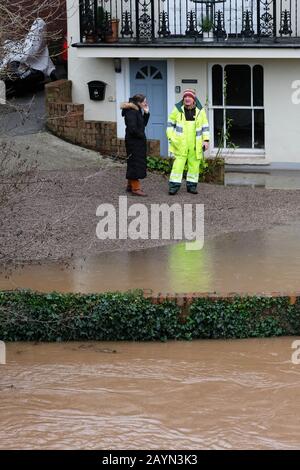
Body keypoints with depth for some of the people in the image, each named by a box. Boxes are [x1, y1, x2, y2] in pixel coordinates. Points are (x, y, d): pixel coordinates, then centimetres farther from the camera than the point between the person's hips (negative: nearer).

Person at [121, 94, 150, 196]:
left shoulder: (137, 111, 13)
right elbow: (132, 129, -24)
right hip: (133, 142, -10)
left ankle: (130, 185, 26)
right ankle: (136, 188, -5)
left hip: (138, 142, 10)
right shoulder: (131, 112, -19)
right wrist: (142, 136, -12)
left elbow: (143, 124, 15)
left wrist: (146, 113, 5)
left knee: (134, 164, 16)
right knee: (135, 163, -7)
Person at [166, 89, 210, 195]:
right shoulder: (178, 110, 2)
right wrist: (171, 137, 0)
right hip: (181, 144, -2)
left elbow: (205, 127, 11)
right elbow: (170, 123, 11)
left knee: (194, 164, 6)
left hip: (195, 145, 2)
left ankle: (192, 186, 17)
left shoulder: (200, 111, 6)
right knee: (178, 164, -8)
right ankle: (174, 186, -5)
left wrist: (206, 140, 3)